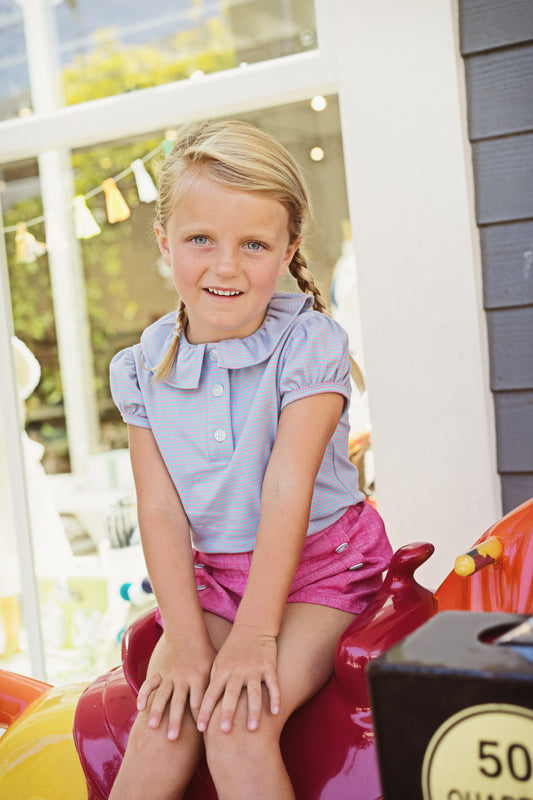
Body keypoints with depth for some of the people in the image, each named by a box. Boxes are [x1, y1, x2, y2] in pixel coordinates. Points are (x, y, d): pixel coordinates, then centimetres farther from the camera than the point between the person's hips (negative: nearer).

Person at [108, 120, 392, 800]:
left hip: (317, 564, -3)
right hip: (208, 574, 4)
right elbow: (160, 511, -6)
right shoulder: (145, 367, -2)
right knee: (164, 720, -15)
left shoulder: (308, 344, -13)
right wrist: (184, 636, -15)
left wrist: (254, 634, -22)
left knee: (238, 728, -21)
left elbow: (287, 493, -19)